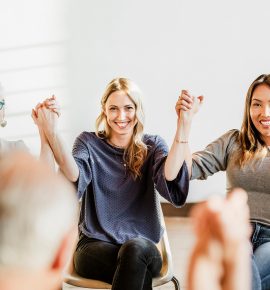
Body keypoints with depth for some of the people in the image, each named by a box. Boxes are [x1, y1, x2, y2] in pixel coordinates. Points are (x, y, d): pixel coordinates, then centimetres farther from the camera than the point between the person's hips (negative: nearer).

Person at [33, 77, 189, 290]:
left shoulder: (152, 146, 7)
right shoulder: (89, 142, 6)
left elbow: (170, 179, -16)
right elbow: (74, 180, -16)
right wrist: (52, 132, -29)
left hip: (143, 249, 1)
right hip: (95, 246, -1)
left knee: (136, 249, -36)